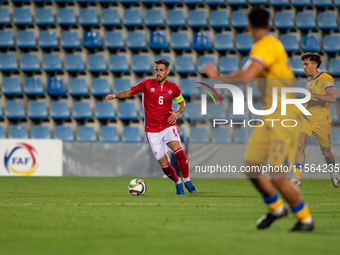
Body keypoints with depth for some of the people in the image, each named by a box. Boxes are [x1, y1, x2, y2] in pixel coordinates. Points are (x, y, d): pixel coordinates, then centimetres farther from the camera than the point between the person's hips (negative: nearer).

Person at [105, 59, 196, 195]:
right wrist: (114, 95, -13)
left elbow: (182, 103, 18)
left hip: (168, 126, 0)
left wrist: (177, 113, -2)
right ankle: (178, 183, 22)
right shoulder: (147, 84, -2)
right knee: (164, 163, -5)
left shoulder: (173, 88, 4)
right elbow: (129, 92, 4)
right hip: (152, 130, 0)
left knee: (178, 151, -25)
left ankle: (187, 181, -8)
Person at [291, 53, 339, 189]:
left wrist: (313, 95, -34)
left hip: (322, 121, -5)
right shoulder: (309, 81, 12)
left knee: (326, 151, 10)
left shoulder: (326, 79, -11)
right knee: (300, 145, -17)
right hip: (307, 119, 5)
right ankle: (297, 178, -19)